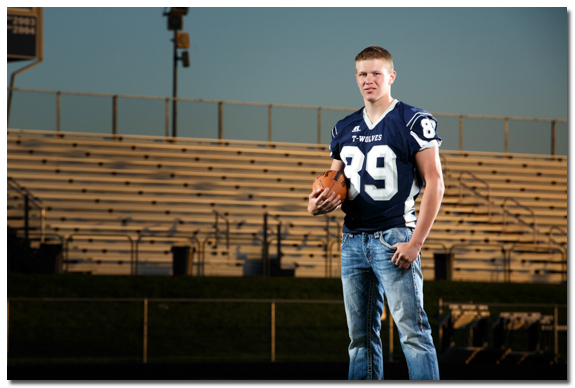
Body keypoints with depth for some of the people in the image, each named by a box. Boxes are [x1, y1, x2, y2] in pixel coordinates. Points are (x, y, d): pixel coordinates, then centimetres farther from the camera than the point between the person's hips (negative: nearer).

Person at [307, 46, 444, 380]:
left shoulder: (414, 121, -2)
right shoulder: (345, 129, 16)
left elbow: (434, 184, -6)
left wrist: (415, 242, -13)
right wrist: (318, 204, -2)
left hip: (394, 238, -6)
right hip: (353, 239, 6)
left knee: (413, 332, -11)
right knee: (361, 336, 9)